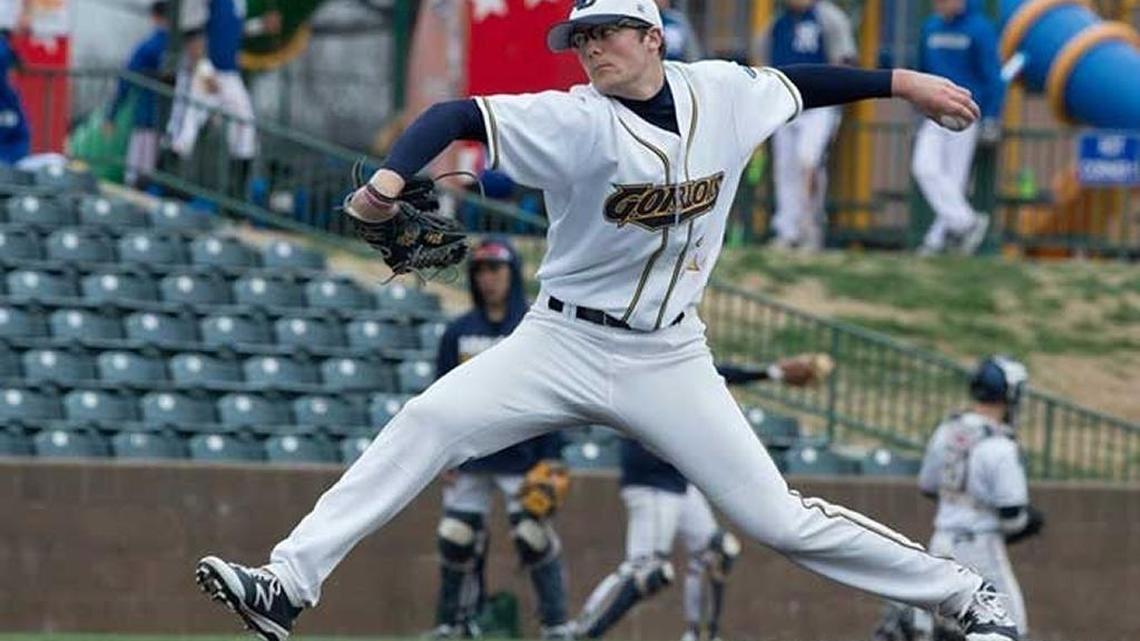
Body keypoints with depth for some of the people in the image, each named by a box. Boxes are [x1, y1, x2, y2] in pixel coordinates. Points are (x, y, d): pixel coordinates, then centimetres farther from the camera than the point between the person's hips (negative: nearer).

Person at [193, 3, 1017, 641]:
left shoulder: (723, 93, -3)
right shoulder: (576, 122, -15)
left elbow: (800, 82, 17)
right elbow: (456, 115, -26)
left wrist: (902, 82, 21)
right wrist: (391, 179, -44)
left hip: (668, 359, 1)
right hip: (564, 345, -1)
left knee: (779, 519, -2)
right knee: (426, 424, -21)